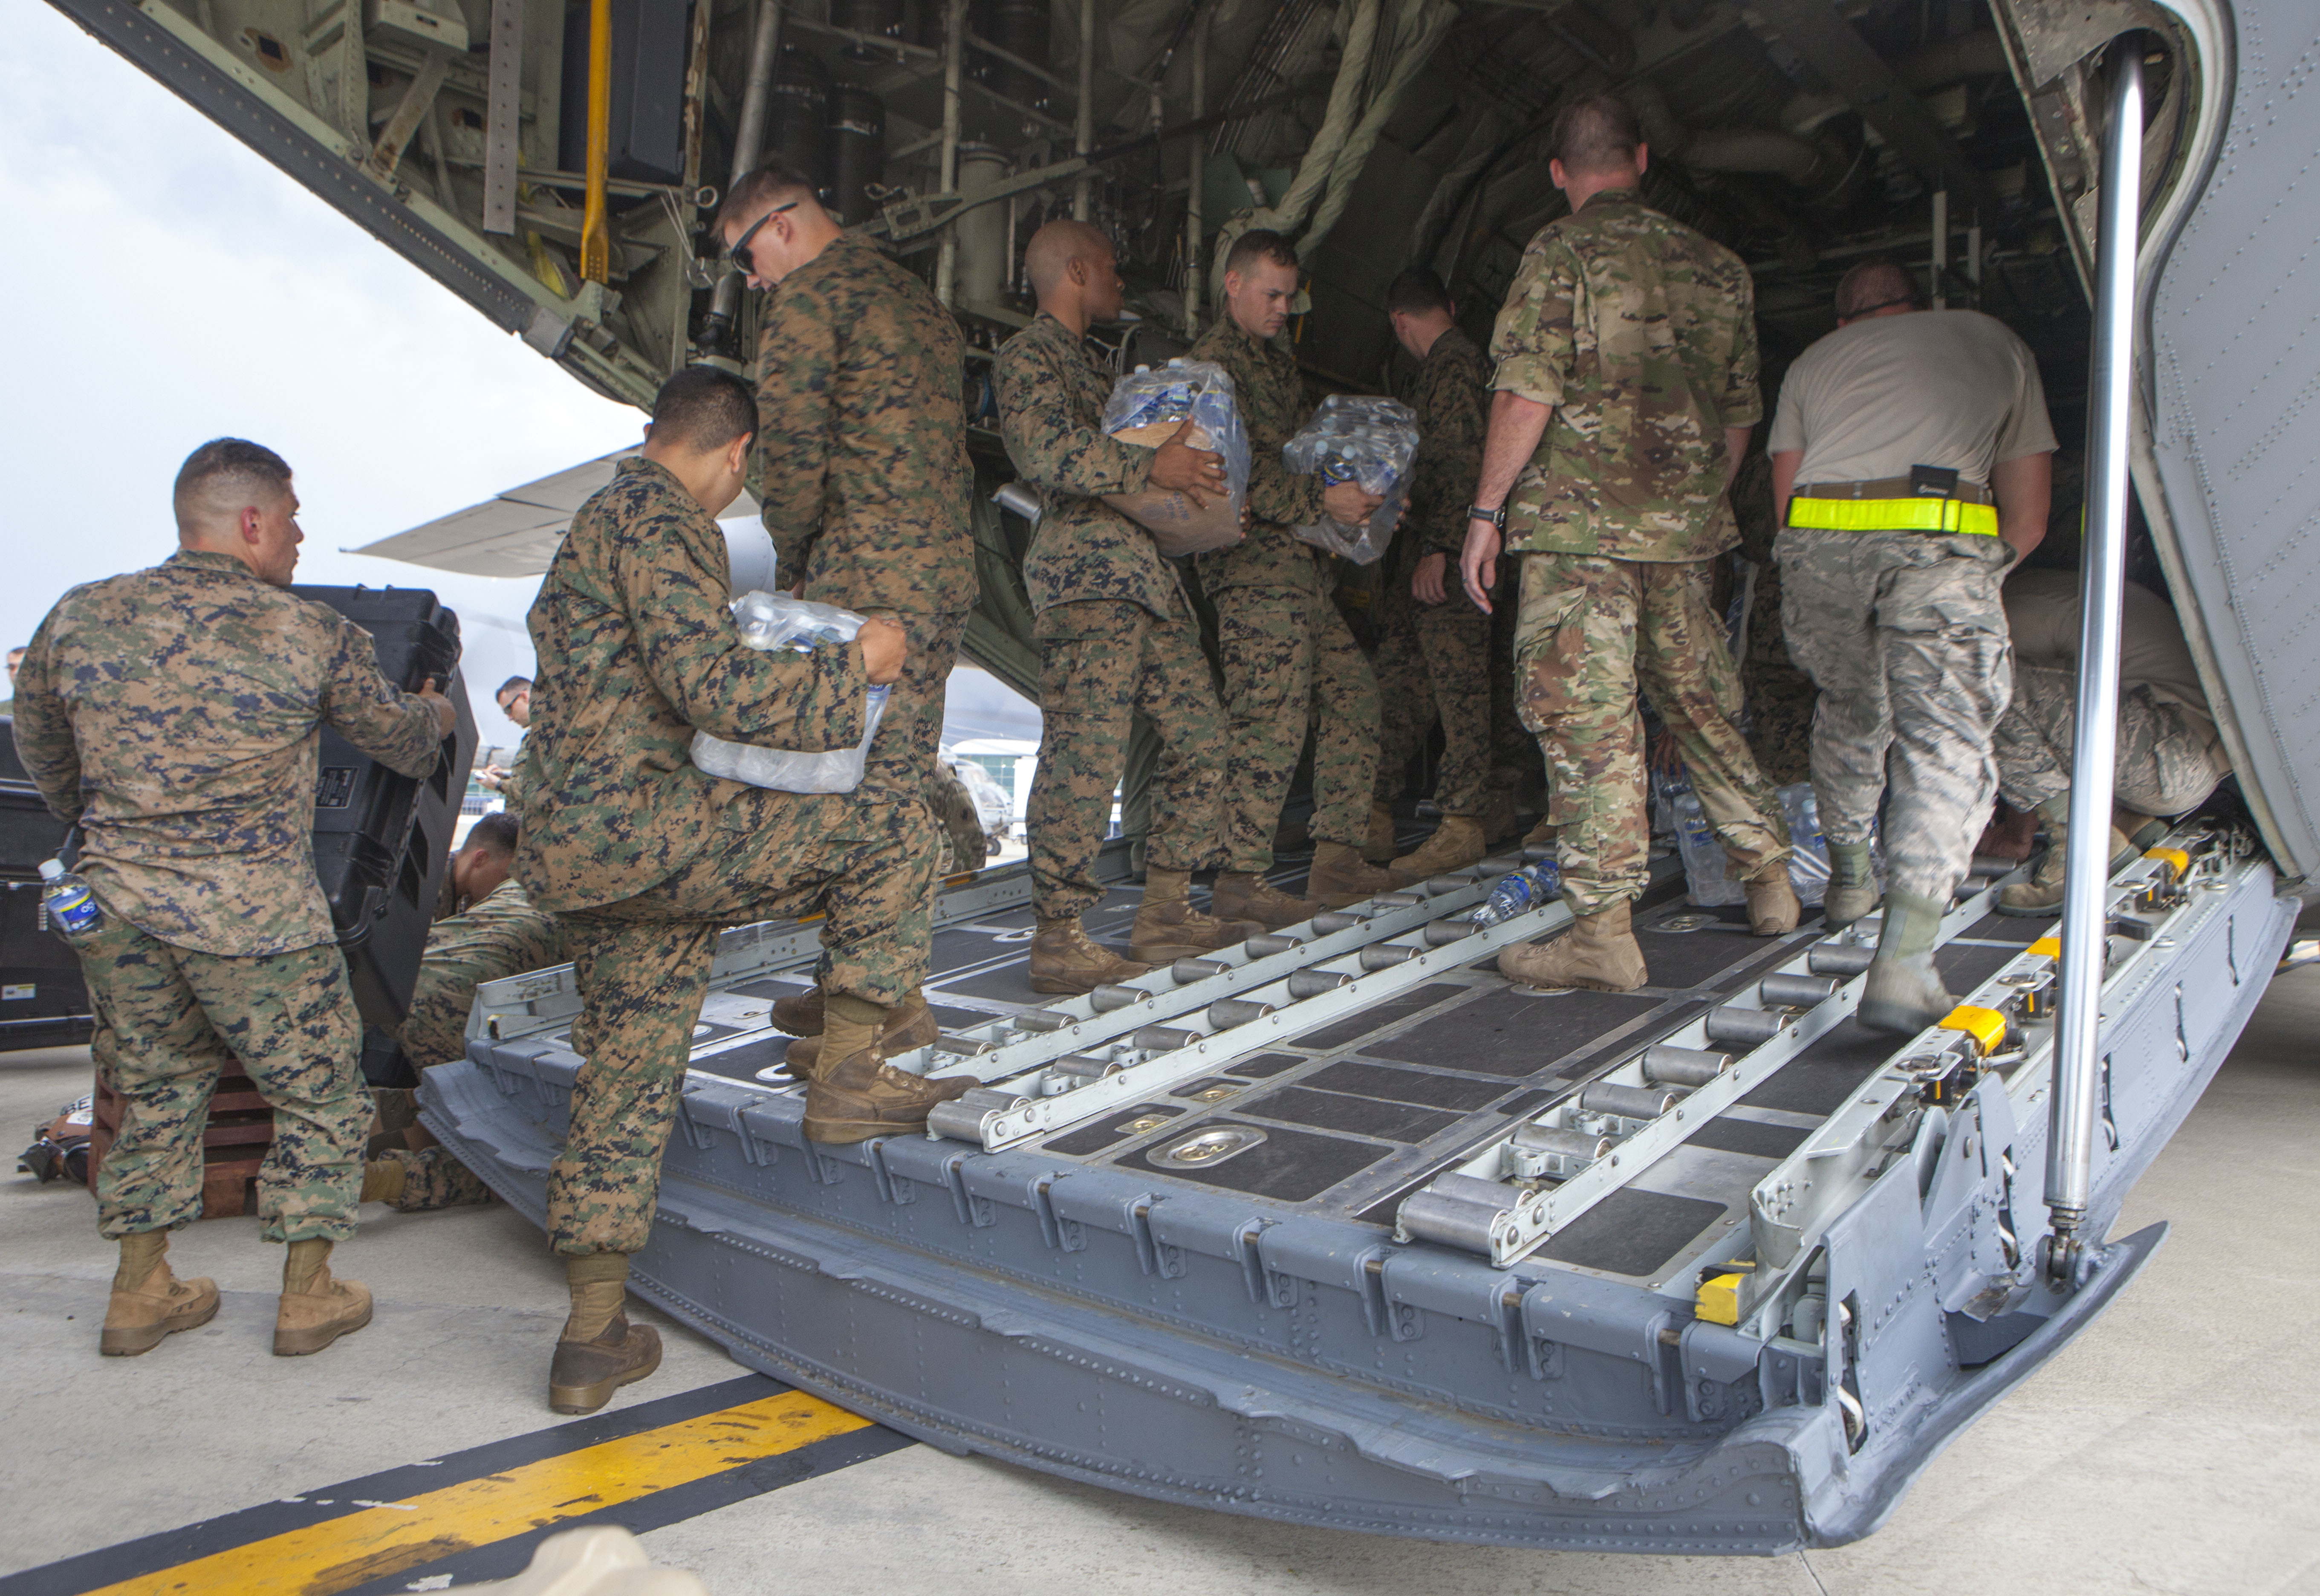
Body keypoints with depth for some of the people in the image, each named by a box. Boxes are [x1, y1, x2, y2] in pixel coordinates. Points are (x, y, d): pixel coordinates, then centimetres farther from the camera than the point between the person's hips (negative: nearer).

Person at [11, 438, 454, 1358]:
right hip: (254, 912, -4)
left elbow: (40, 754, 20)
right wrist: (438, 711, 32)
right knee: (320, 1094, 13)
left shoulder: (80, 619, 3)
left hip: (116, 903, 5)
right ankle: (308, 1295, 20)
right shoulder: (314, 637, -8)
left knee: (157, 1088, 22)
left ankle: (141, 1291, 31)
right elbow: (402, 742, 9)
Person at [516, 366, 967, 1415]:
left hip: (572, 855, 10)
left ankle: (593, 1337, 19)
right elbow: (718, 690, -21)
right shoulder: (659, 522, -9)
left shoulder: (599, 521, 24)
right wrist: (855, 663, -9)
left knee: (627, 1077, 14)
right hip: (633, 827, -10)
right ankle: (846, 1074, -4)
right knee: (891, 828, -7)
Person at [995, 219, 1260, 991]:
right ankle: (1058, 938, -8)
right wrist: (1151, 467, -16)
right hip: (1085, 571, -10)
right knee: (1086, 749, -13)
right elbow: (1047, 452, -17)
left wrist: (1202, 487, 19)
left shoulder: (1084, 360, 29)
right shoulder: (1028, 355, -1)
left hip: (1145, 571, 10)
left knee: (1198, 732, 6)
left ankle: (1166, 913, 13)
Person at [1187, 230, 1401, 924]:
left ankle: (1338, 859, 13)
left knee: (1352, 692, 8)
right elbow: (1243, 469, -18)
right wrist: (1322, 499, -22)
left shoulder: (1278, 358, 24)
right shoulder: (1213, 360, -6)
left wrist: (1355, 500, 14)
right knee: (1272, 715, -12)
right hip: (1253, 562, -10)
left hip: (1304, 562, 10)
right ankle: (1241, 878, -7)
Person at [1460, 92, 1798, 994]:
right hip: (1687, 524, 6)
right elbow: (1740, 415, 16)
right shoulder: (1717, 267, 13)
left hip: (1580, 521, -6)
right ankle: (1768, 878, 26)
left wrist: (1488, 511, -7)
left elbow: (1528, 394, -13)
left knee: (1587, 716, -4)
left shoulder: (1564, 251, -5)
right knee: (1699, 699, 18)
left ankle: (1604, 930, -4)